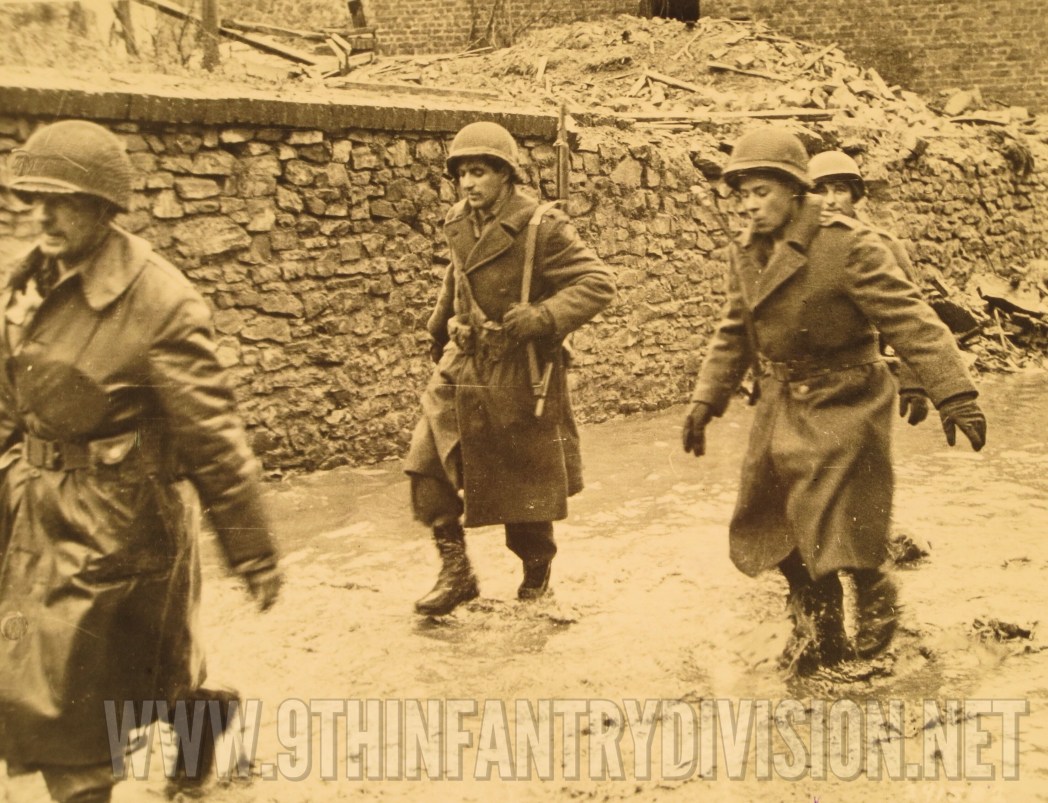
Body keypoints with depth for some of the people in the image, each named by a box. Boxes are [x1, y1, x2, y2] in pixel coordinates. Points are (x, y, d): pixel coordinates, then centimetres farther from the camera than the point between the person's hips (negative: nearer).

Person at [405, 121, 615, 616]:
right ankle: (455, 571, 6)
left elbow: (598, 284, -19)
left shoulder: (542, 227, -17)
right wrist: (440, 327, 23)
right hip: (463, 366, 6)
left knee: (526, 482, 8)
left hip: (521, 374, -5)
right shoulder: (460, 224, 3)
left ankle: (536, 571, 33)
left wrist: (543, 317, -30)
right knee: (428, 465, -6)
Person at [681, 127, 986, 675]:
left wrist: (954, 393, -25)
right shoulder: (747, 253, 4)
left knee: (836, 527, -6)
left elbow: (909, 318, -20)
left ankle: (877, 609, 24)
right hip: (782, 406, 7)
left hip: (843, 406, -7)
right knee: (772, 522, 10)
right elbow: (733, 334, 15)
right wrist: (706, 400, 11)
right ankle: (815, 632, 30)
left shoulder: (847, 246, -17)